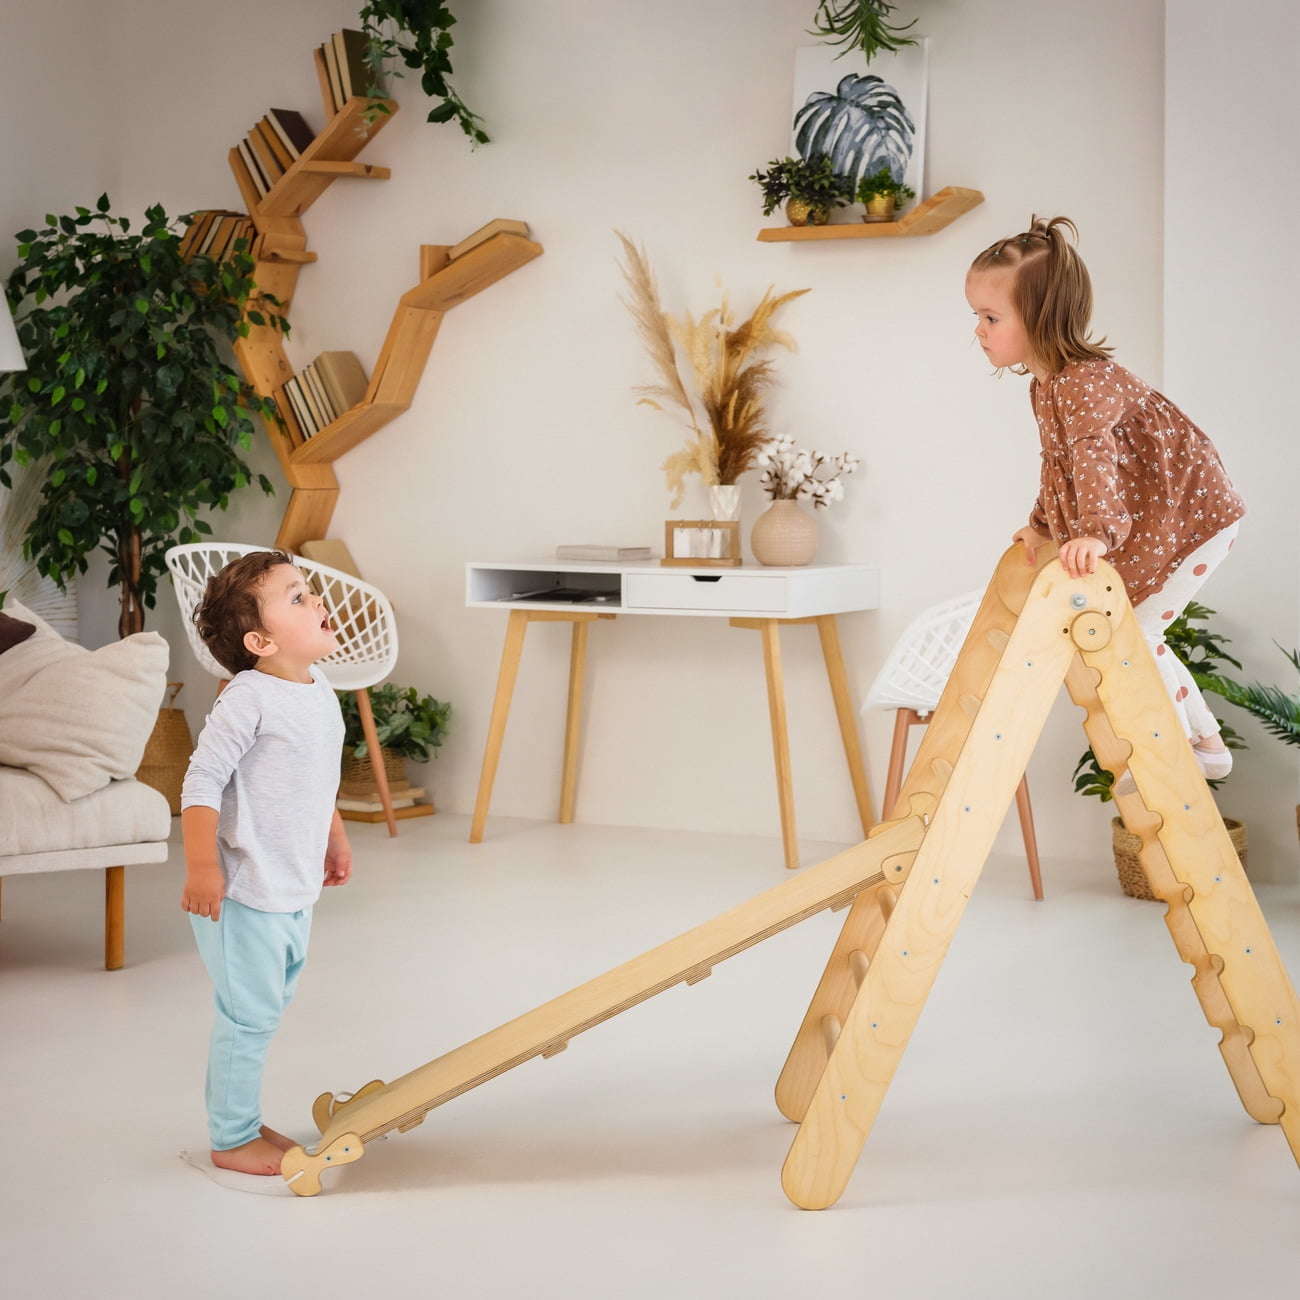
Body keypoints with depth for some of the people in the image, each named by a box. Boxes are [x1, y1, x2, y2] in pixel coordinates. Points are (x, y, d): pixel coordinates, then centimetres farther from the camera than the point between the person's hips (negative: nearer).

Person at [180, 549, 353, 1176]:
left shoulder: (317, 689, 7)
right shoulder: (247, 699, -20)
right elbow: (202, 781, -21)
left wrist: (335, 835, 28)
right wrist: (201, 868, -25)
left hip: (295, 889, 9)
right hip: (243, 891, -9)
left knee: (270, 1008, 19)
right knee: (249, 1017, 1)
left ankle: (245, 1123, 34)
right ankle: (231, 1141, 16)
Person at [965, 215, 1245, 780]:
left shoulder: (1087, 381, -27)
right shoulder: (1045, 387, 4)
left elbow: (1095, 456, -42)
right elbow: (1060, 462, 17)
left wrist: (1097, 532, -54)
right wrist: (1042, 525, 16)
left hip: (1192, 516, -10)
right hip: (1146, 525, 10)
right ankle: (1208, 744, 27)